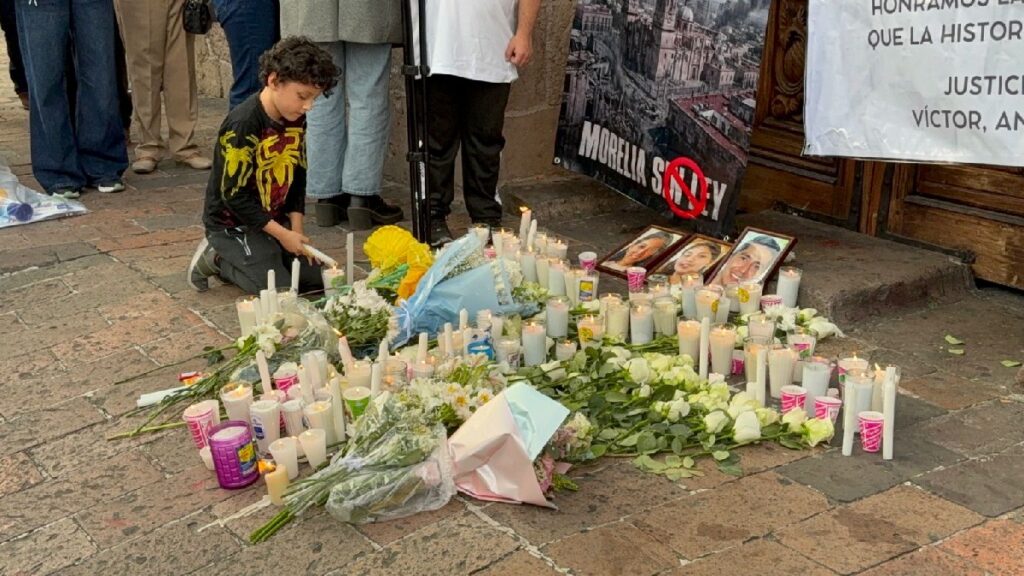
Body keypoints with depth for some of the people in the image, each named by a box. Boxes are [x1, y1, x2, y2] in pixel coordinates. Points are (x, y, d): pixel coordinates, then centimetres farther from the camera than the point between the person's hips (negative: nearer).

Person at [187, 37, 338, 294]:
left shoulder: (296, 120, -1)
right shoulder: (242, 125, -25)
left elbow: (298, 176, 8)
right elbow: (234, 194, -23)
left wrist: (296, 230, -2)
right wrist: (282, 234, -20)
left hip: (275, 219, 8)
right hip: (233, 223, -8)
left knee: (316, 278, 0)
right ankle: (218, 259, 5)